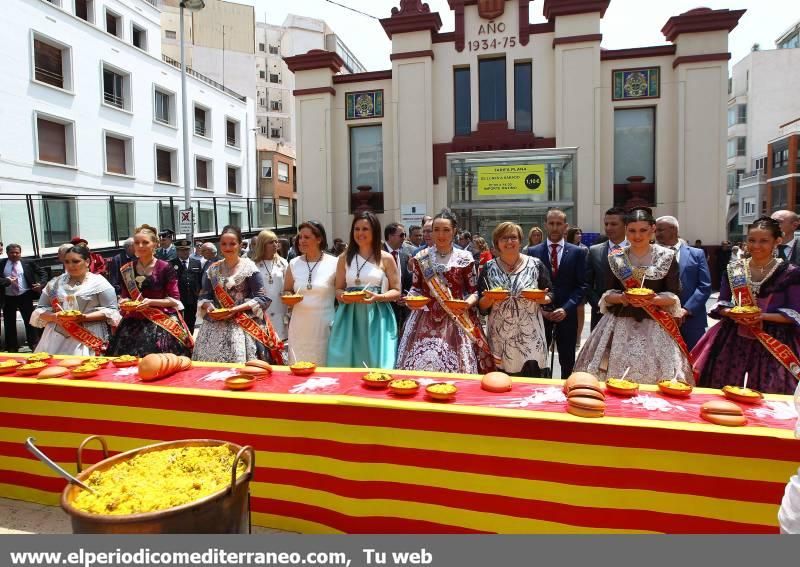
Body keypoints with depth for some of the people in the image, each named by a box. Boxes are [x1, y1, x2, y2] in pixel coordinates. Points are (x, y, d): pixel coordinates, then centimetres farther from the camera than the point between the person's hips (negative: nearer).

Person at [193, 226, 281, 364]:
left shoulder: (249, 267, -4)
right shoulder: (212, 269, 9)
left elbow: (262, 298, -8)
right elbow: (204, 297, 13)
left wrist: (236, 309, -15)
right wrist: (208, 307, -9)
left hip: (243, 327, -4)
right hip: (215, 327, 4)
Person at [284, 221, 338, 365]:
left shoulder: (334, 263, -6)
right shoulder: (293, 264, 5)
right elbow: (286, 291, 17)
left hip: (324, 324, -3)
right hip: (299, 324, 3)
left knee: (323, 365, 4)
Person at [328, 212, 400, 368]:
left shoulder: (386, 258, 1)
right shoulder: (344, 258, 8)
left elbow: (396, 291, 2)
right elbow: (338, 289, 13)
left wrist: (378, 297, -16)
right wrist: (343, 296, -10)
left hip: (376, 317, -2)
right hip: (350, 317, 2)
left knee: (377, 364, 0)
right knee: (345, 363, 2)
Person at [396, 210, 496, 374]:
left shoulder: (464, 258, 0)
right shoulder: (421, 257, 5)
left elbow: (474, 291, 3)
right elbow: (416, 287, 12)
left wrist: (467, 303, -16)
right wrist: (411, 298, -8)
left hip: (456, 320, -1)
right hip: (425, 319, 1)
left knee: (456, 365, -2)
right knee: (420, 364, 1)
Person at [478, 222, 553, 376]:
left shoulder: (536, 264, 3)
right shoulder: (489, 267, 5)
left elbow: (550, 296, 7)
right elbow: (481, 305, 6)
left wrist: (543, 299, -14)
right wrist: (489, 298, -15)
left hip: (530, 335, -1)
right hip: (499, 336, 1)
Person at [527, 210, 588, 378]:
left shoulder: (577, 252, 2)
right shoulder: (533, 251, 3)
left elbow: (581, 285, -1)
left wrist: (566, 308, -13)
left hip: (566, 314, 0)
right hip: (539, 313, 0)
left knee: (567, 362, 10)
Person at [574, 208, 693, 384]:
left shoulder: (667, 257, 1)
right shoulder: (615, 258, 5)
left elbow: (673, 297, -1)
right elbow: (607, 295, 6)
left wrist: (653, 300, -19)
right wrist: (622, 297, -14)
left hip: (655, 327, -1)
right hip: (620, 324, 1)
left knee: (656, 376, -2)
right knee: (615, 375, 0)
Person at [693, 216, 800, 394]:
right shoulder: (733, 269, 5)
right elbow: (721, 304, 8)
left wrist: (763, 316, -19)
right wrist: (730, 312, -13)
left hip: (772, 342, -2)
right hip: (733, 339, 2)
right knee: (722, 389, 6)